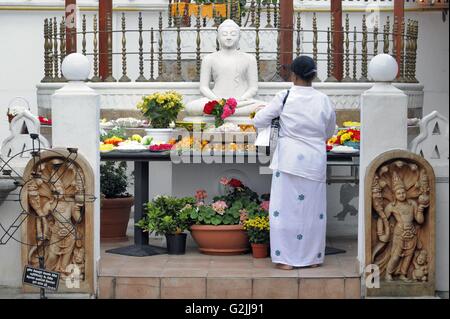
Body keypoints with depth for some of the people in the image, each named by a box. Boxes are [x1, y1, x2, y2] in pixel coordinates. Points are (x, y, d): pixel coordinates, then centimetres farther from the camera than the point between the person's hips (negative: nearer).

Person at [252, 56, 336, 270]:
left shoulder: (285, 98, -8)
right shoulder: (323, 101, 0)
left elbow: (259, 121, 0)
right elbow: (329, 132, 14)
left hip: (290, 159, -2)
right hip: (315, 161, 2)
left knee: (286, 207, 4)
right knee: (313, 209, 10)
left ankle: (286, 258, 5)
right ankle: (312, 257, 17)